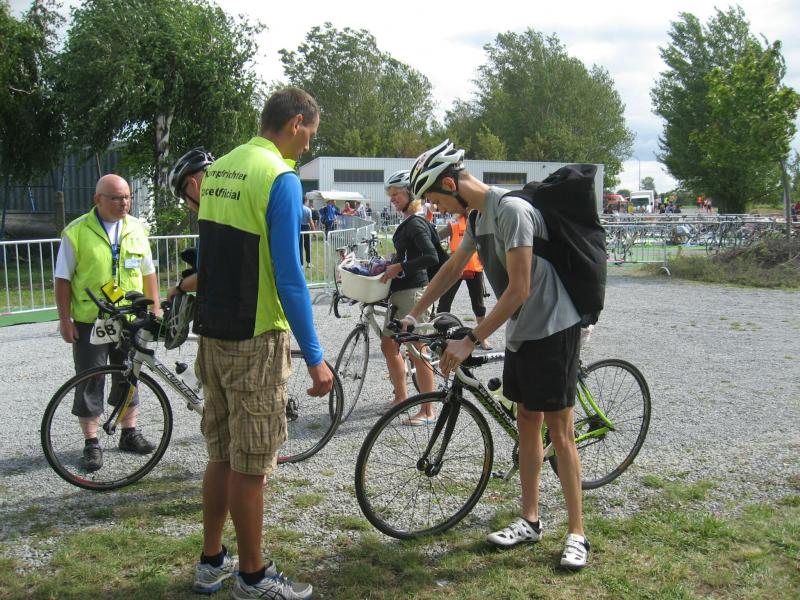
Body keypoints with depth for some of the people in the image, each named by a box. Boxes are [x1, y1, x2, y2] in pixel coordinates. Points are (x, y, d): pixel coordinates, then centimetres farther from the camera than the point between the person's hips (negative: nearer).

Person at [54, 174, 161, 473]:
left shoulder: (136, 229, 6)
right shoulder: (77, 232, -6)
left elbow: (148, 272, 13)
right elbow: (63, 279, -4)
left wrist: (155, 306, 7)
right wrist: (65, 319, -8)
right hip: (90, 322, -3)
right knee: (90, 383, 3)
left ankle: (129, 433, 27)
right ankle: (91, 443, 13)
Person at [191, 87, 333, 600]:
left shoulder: (219, 169, 11)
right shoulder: (281, 178, -15)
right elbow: (289, 277, -20)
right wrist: (315, 357, -17)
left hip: (212, 332, 8)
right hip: (255, 339, -8)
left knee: (222, 454, 18)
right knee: (250, 463, 3)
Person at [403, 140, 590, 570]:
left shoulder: (511, 210, -22)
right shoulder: (479, 216, 8)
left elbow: (518, 290, -25)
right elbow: (453, 268, 21)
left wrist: (469, 341, -23)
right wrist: (413, 315, 21)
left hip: (552, 331, -9)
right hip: (520, 333, 9)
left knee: (559, 431, -3)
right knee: (527, 423, 13)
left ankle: (576, 533, 9)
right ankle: (530, 521, 24)